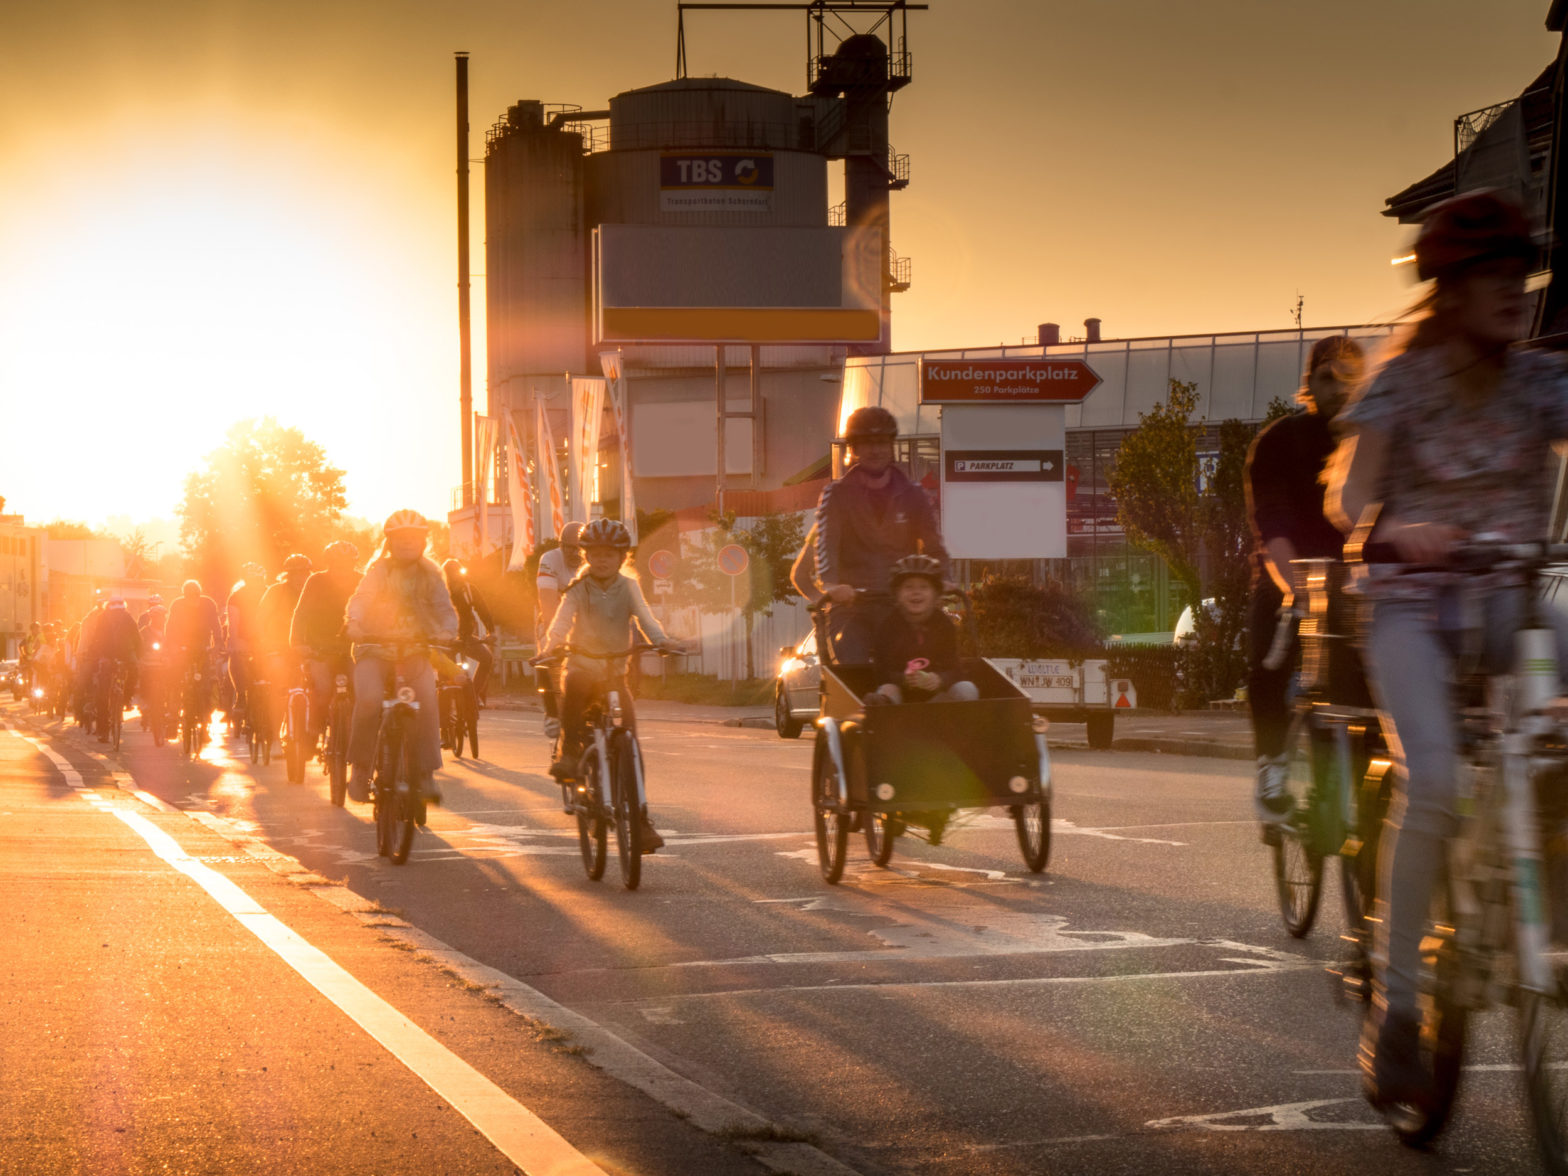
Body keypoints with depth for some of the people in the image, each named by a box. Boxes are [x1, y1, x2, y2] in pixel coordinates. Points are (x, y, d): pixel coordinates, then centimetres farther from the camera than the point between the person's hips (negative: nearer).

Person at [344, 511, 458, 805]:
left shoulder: (430, 575, 9)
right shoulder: (378, 571, 4)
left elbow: (444, 607, -3)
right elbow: (361, 598, -12)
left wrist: (447, 630, -26)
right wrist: (354, 621, -35)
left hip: (415, 650, 1)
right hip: (375, 648, -1)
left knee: (426, 701, -24)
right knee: (368, 701, -27)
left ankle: (425, 773, -15)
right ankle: (360, 768, -11)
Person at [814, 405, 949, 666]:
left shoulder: (912, 496, 12)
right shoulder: (836, 494, 6)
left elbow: (932, 547, 5)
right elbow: (826, 543, -8)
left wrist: (941, 581, -17)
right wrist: (830, 584, -28)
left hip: (898, 605, 1)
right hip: (850, 604, -1)